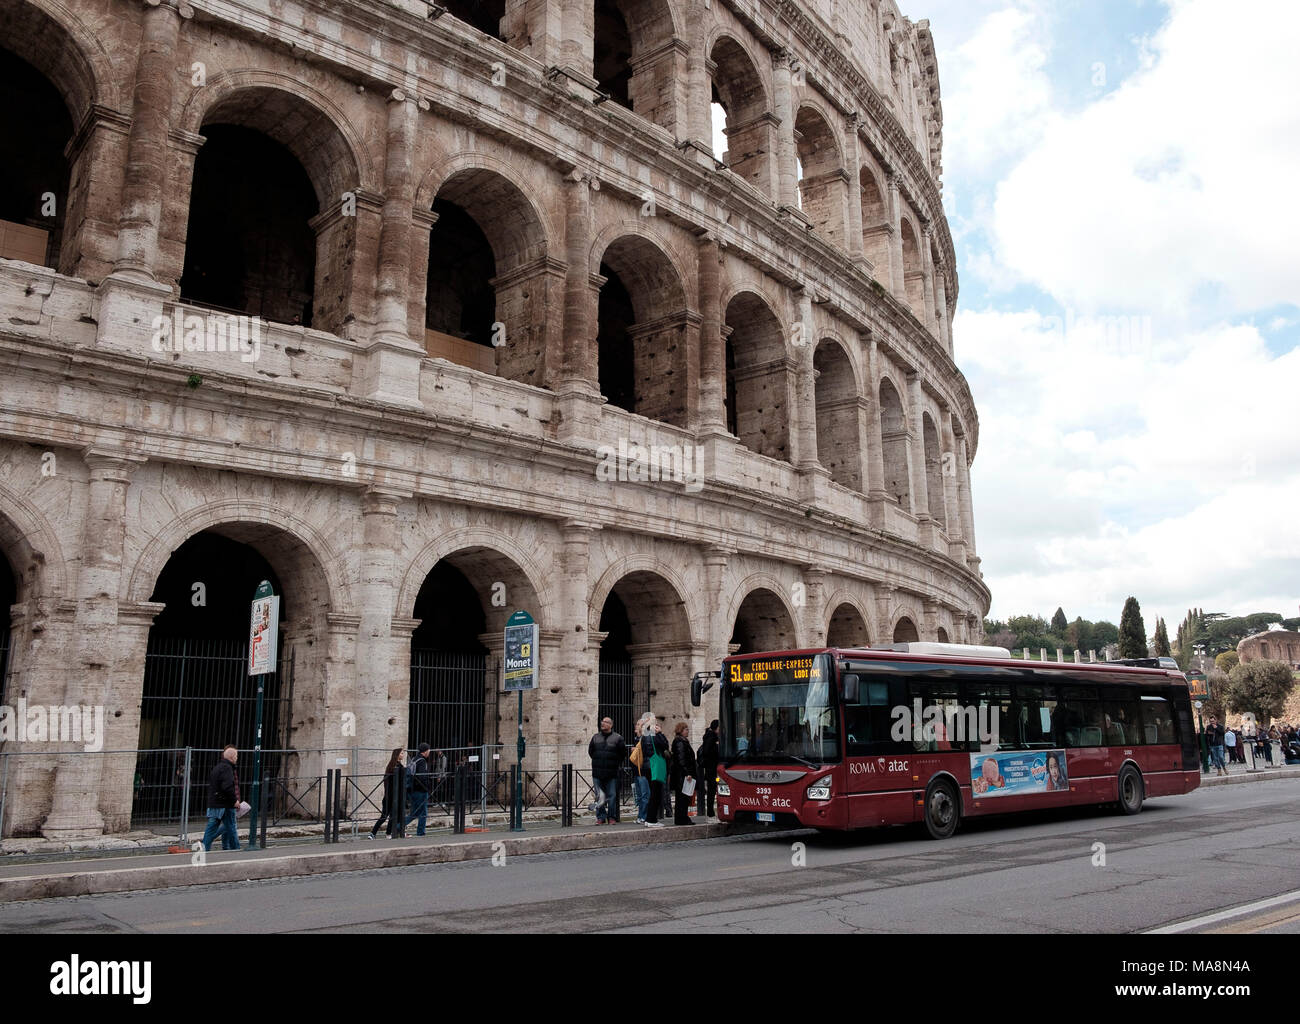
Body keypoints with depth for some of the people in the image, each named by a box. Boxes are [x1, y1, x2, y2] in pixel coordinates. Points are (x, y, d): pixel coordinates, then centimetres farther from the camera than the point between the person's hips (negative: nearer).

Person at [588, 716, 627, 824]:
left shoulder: (617, 738, -1)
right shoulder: (596, 737, 10)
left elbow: (623, 753, 4)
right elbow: (590, 751, 21)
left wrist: (615, 763, 8)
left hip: (612, 773, -3)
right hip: (597, 772, 3)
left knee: (612, 795, 0)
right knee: (599, 796, 5)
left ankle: (612, 817, 9)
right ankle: (601, 817, 12)